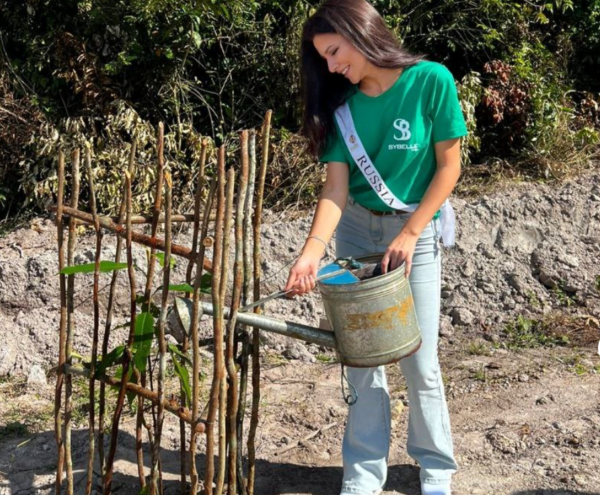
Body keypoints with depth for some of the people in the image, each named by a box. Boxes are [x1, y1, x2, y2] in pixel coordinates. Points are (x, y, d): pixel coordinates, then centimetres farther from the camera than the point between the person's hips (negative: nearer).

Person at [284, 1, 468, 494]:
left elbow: (448, 167, -11)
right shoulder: (342, 104, -5)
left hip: (416, 230, -3)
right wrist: (313, 250, -25)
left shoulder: (431, 81, -15)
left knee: (419, 359, 0)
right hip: (356, 230, 4)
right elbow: (336, 187, -10)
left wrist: (408, 235, -16)